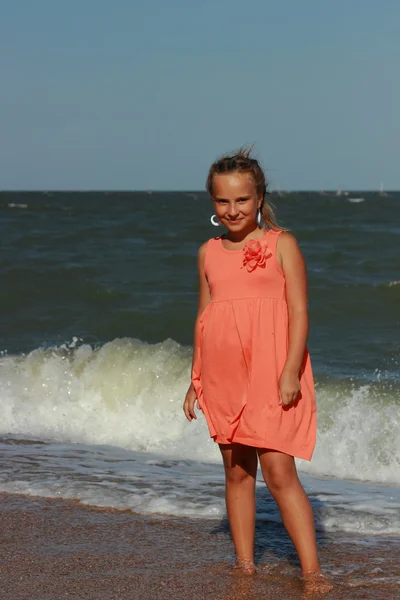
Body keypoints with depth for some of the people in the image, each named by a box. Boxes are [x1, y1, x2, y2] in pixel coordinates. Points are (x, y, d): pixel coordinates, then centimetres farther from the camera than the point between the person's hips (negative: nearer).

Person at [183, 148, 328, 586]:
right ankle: (244, 564, 18)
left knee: (279, 472, -10)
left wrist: (291, 371, -15)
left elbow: (299, 313, -6)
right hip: (223, 379, 5)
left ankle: (312, 571, -6)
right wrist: (195, 381, 17)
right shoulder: (208, 253, 12)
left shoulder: (281, 245, -1)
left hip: (270, 374, -5)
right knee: (237, 471, 9)